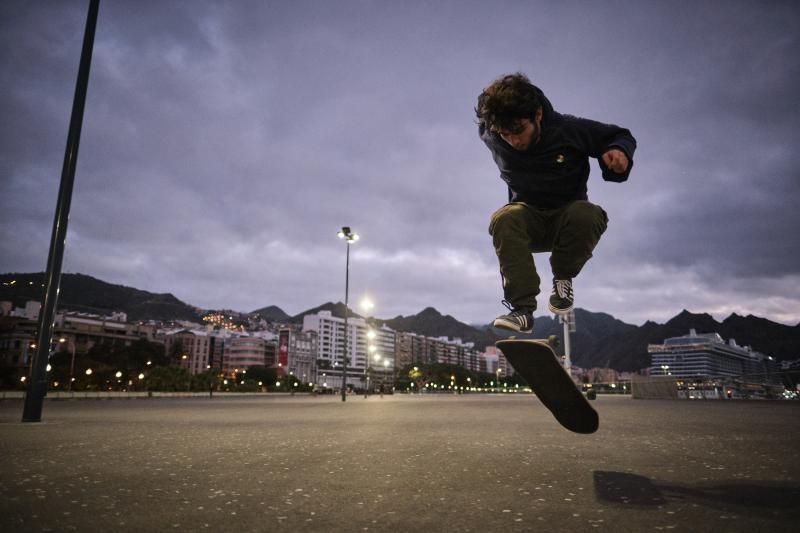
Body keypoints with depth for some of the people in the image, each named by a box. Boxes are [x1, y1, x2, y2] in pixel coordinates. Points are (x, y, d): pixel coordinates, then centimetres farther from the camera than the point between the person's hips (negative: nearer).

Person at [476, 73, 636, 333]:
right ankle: (522, 308, -36)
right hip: (527, 220, 1)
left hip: (568, 218, 0)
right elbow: (483, 119, 15)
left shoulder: (571, 129, -16)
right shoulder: (493, 138, -11)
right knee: (504, 219, -35)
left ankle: (563, 278, -9)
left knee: (587, 214, -37)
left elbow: (622, 136, -2)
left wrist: (620, 150, -24)